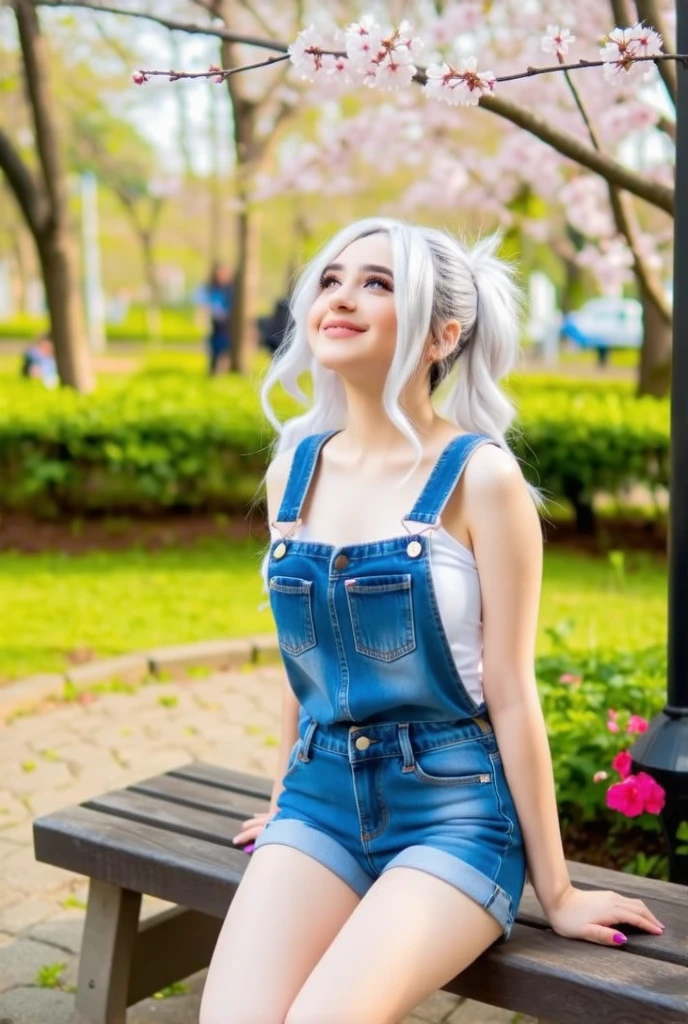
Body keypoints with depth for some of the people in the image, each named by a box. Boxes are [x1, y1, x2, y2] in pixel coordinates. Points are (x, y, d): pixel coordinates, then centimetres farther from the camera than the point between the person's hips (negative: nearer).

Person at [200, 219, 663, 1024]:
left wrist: (555, 891, -4)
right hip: (320, 798, 4)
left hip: (454, 808, -4)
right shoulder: (294, 467, 4)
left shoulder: (479, 476, -12)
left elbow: (509, 690, -9)